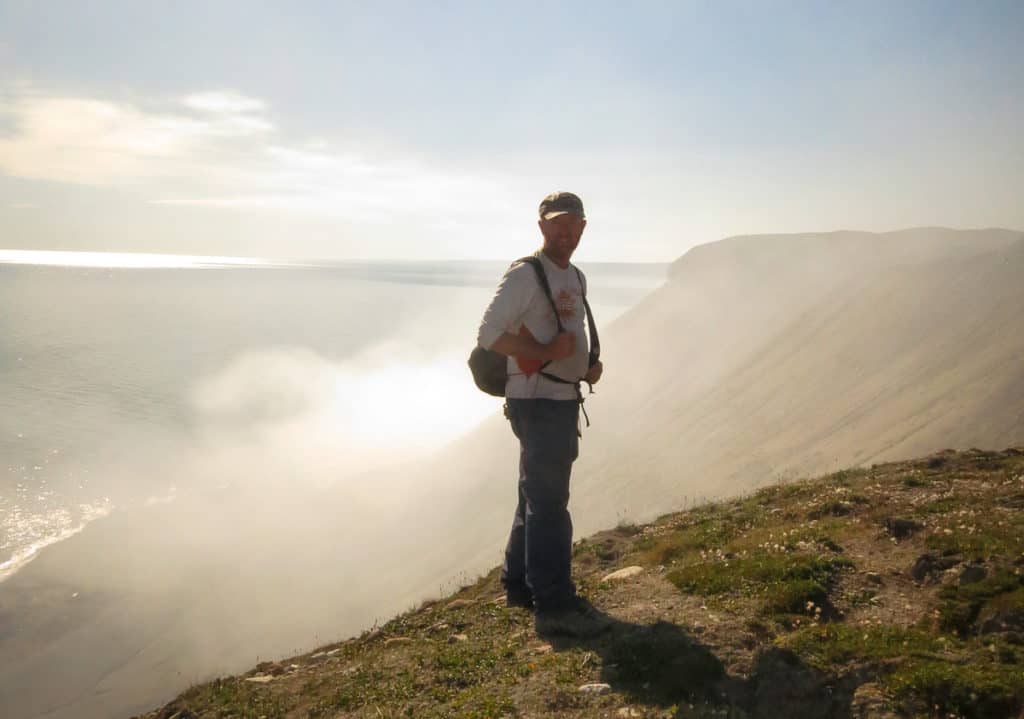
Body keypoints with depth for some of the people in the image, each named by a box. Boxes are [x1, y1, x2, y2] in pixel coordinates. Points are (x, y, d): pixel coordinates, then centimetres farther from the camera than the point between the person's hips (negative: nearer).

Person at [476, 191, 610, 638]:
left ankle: (520, 585, 30)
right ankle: (555, 605, 0)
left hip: (565, 400, 9)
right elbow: (488, 335, -18)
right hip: (537, 402, -9)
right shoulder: (524, 275, -12)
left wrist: (589, 365, 6)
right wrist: (545, 353, -20)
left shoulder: (576, 279, 15)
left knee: (539, 498, 17)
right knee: (548, 503, -7)